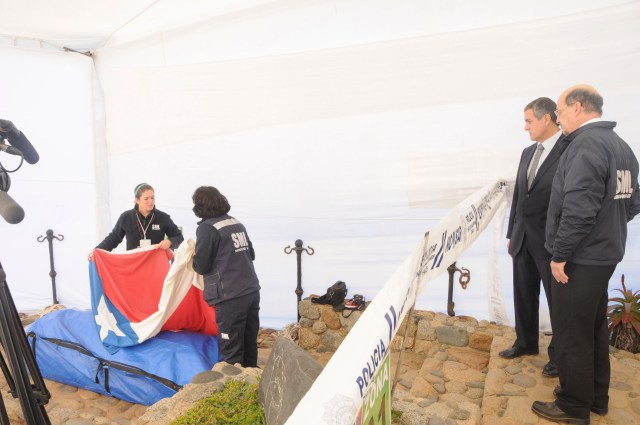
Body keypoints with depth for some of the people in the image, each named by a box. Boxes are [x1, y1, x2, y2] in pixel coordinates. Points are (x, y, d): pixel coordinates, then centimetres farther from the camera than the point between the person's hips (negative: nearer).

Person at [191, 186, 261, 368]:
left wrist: (194, 256, 12)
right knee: (249, 344, 17)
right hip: (252, 291, 7)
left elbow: (201, 266, -7)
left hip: (230, 297, -7)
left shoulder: (207, 228, -9)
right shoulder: (237, 223, 11)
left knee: (231, 351, 3)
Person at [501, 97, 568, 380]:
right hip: (523, 239, 7)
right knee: (524, 296, 18)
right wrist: (511, 232, 14)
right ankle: (526, 342, 37)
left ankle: (559, 354, 27)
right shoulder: (528, 153, 11)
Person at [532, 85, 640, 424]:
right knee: (594, 329, 20)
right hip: (605, 254, 10)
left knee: (572, 334, 4)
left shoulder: (585, 145, -19)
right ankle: (596, 396, 35)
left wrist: (560, 254, -18)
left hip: (581, 259, -10)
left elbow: (579, 209, -26)